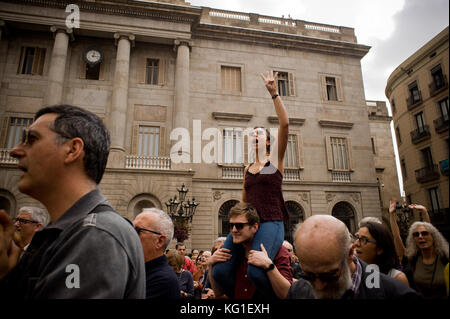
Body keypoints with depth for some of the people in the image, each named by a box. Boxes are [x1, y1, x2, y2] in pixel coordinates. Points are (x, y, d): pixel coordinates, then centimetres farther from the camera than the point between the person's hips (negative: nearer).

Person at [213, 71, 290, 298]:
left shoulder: (275, 160, 5)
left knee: (255, 271, -31)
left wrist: (274, 94, -9)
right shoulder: (247, 169, 19)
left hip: (271, 223, -5)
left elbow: (285, 123, -7)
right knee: (219, 272, -14)